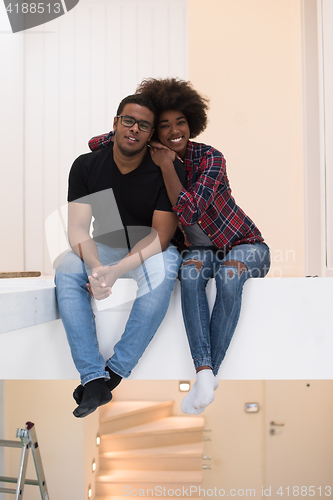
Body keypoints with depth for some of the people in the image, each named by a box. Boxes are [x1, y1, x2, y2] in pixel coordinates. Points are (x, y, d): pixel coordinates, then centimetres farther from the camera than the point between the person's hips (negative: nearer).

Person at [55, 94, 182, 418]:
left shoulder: (163, 172, -14)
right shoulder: (86, 166, -7)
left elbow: (160, 235, -18)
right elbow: (78, 227, -13)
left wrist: (116, 270, -33)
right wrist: (96, 267, -34)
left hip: (151, 250, -2)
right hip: (104, 248, 3)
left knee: (161, 270, -36)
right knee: (66, 270, -27)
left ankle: (114, 372, -26)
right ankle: (93, 378, -28)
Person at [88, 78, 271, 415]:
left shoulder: (210, 158, -18)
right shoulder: (150, 161, -3)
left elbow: (188, 212, -30)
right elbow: (95, 144, -1)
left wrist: (167, 165, -27)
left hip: (244, 245, -3)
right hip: (197, 248, 3)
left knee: (229, 274, -37)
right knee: (192, 268, -34)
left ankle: (209, 371, -30)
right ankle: (204, 372, -38)